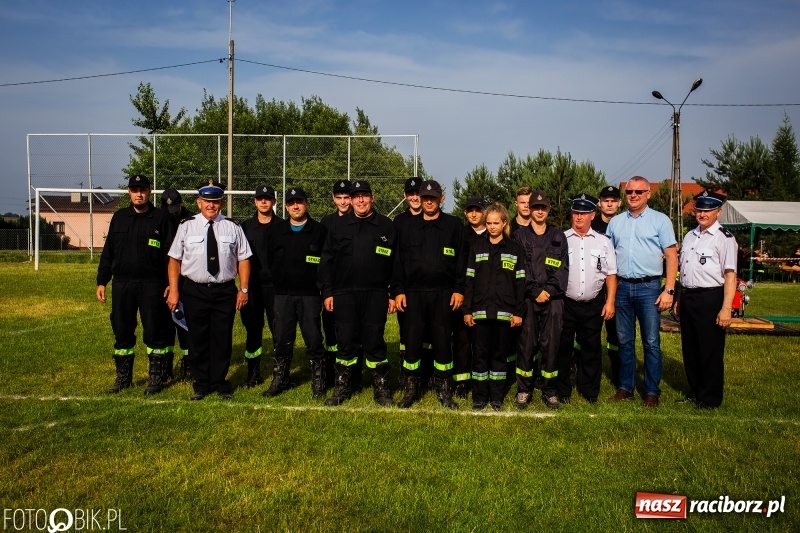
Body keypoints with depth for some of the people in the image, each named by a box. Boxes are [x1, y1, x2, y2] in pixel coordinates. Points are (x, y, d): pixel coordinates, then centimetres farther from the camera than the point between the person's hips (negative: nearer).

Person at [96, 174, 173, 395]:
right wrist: (101, 281, 8)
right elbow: (108, 251, 13)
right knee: (122, 331, 9)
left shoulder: (160, 218, 1)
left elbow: (169, 253, -1)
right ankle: (123, 377, 22)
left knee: (154, 331, 1)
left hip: (152, 285, -3)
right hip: (121, 283, 4)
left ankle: (156, 378, 13)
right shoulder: (119, 217, 11)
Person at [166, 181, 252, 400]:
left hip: (225, 291, 0)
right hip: (194, 291, 0)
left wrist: (244, 289, -2)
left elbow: (244, 259, 4)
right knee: (197, 339, 8)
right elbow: (174, 260, 2)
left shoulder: (232, 227, 3)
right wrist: (173, 290, -4)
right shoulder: (187, 226, 2)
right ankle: (201, 384, 23)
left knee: (222, 339, 7)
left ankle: (220, 383, 23)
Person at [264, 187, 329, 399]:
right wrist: (277, 280, 4)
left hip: (310, 295, -3)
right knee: (282, 340, 10)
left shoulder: (319, 230, 1)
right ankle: (280, 379, 23)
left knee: (313, 339, 1)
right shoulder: (278, 231, 12)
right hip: (283, 294, 3)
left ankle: (318, 382, 12)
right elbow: (271, 261, 13)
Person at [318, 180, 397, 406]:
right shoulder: (338, 225, 7)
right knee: (345, 342, 7)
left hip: (376, 295, -1)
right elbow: (327, 260, 7)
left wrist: (393, 293, 0)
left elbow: (395, 263, 4)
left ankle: (381, 388, 16)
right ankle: (342, 387, 21)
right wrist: (327, 292, 1)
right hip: (344, 294, 1)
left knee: (374, 342, 4)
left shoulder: (386, 226, 4)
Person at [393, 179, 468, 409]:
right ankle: (411, 389, 17)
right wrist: (398, 290, 0)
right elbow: (399, 261, 7)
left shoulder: (454, 226, 5)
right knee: (412, 341, 3)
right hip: (413, 293, 1)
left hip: (443, 293, -1)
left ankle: (444, 390, 17)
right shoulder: (407, 226, 9)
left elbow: (461, 260, 2)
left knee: (442, 341, 4)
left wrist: (459, 289, -5)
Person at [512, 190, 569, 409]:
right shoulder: (519, 236, 8)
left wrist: (549, 290, -8)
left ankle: (549, 389, 13)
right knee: (526, 344, -1)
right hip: (527, 298, -1)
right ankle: (523, 389, 11)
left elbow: (562, 268, 5)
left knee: (551, 343, 2)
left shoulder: (558, 237, 13)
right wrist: (535, 291, -9)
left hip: (553, 298, 1)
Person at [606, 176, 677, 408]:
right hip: (622, 286, 3)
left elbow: (671, 257, -1)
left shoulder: (660, 220, 2)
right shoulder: (615, 222, 12)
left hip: (649, 287, -3)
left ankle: (652, 391, 10)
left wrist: (669, 290, -9)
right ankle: (625, 387, 20)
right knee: (624, 341, 10)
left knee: (651, 342, 0)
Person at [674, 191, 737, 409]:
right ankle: (695, 392, 30)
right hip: (688, 298, 7)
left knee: (710, 351, 3)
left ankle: (710, 399, 17)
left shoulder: (724, 238, -9)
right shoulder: (689, 236, 15)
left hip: (710, 299, -7)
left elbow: (730, 275, -14)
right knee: (689, 349, 15)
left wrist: (726, 308, -19)